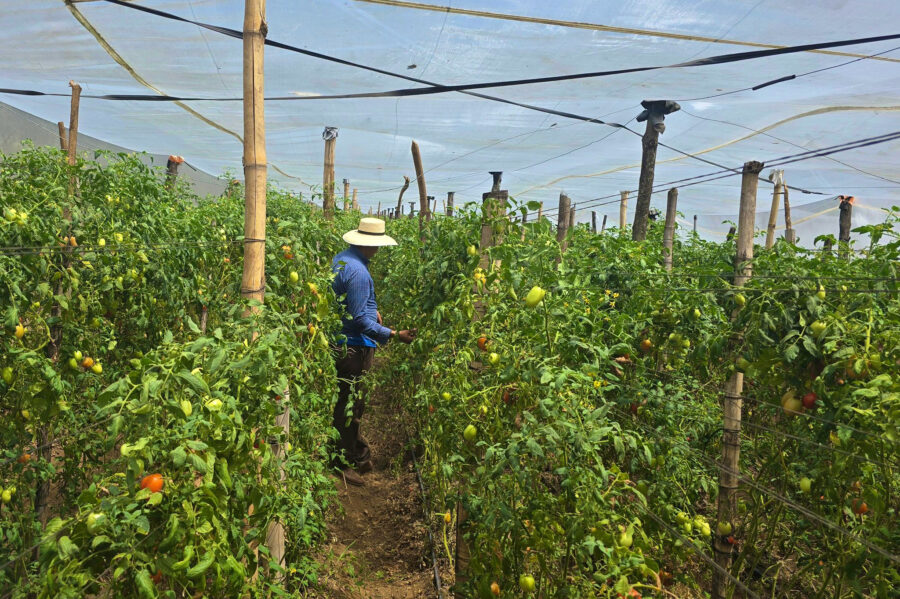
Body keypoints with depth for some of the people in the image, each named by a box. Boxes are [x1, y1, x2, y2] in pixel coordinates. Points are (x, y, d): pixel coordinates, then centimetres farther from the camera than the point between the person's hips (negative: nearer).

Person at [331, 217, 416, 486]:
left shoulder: (340, 259, 7)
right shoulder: (358, 272, -25)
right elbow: (360, 320, -25)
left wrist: (371, 310, 18)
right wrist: (394, 335, -21)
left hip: (340, 342, 10)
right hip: (353, 349, -10)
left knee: (349, 404, 19)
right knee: (349, 406, 3)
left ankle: (359, 454, 34)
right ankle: (346, 464, 16)